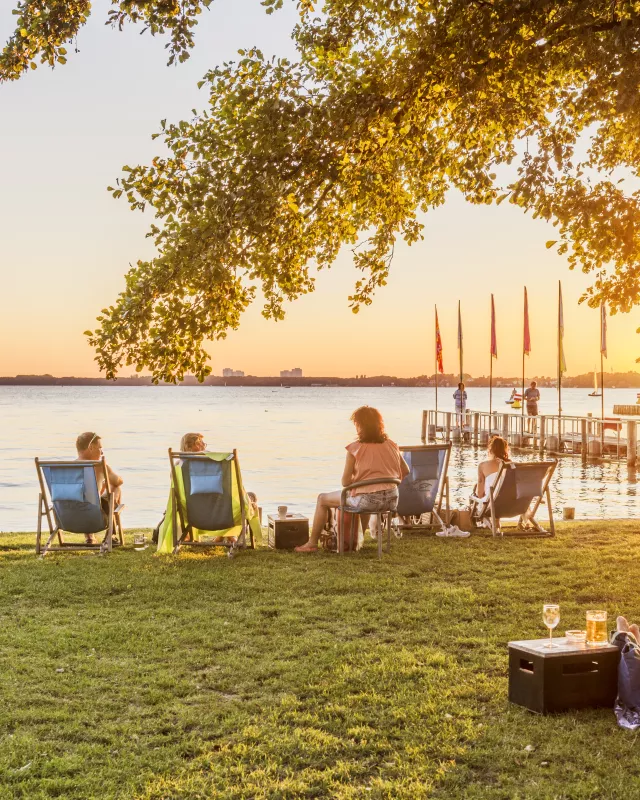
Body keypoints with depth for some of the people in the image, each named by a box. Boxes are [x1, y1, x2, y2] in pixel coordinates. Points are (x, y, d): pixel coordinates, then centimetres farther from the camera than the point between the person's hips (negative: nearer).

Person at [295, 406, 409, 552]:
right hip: (391, 500, 6)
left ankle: (312, 543, 23)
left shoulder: (355, 448, -8)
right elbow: (405, 472, 14)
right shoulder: (391, 445, 6)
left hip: (367, 500, -6)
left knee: (322, 499, 17)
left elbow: (345, 482, -7)